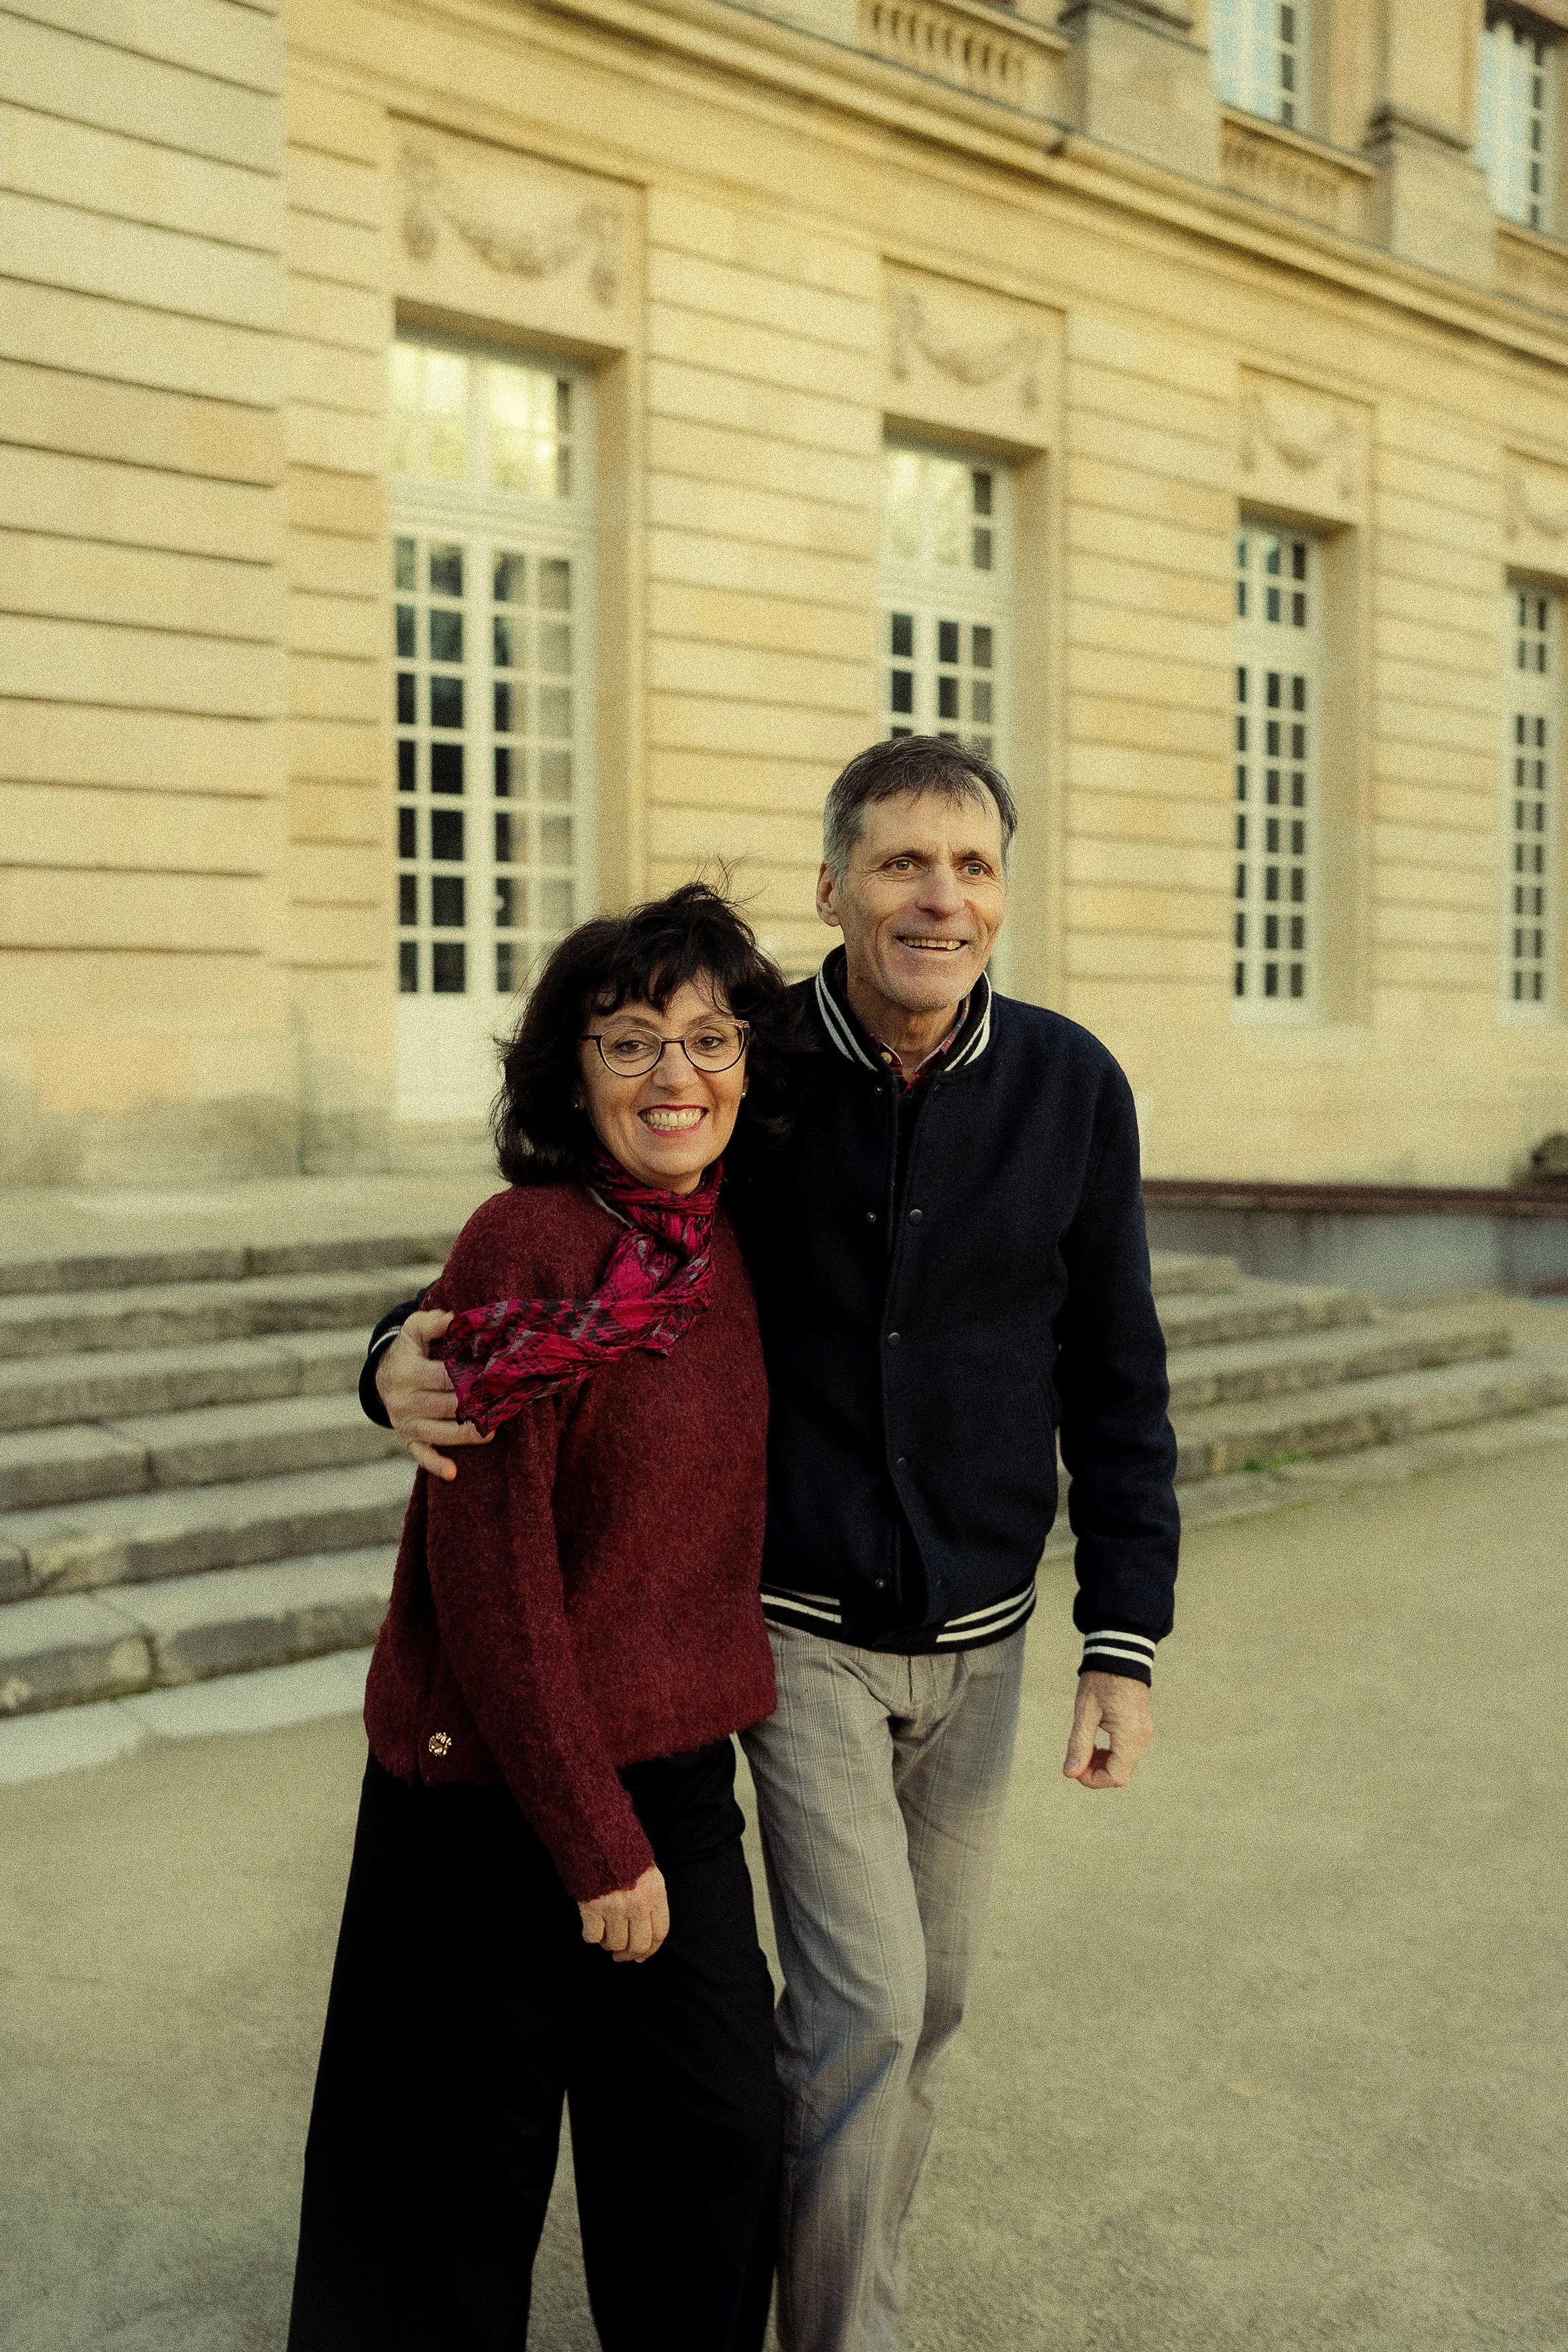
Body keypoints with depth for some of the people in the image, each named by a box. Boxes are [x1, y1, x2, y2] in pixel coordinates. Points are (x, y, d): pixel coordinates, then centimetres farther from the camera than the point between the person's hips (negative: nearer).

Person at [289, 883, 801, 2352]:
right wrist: (597, 1841, -15)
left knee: (719, 2137, 12)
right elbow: (488, 1573, -19)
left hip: (674, 1762, 6)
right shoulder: (528, 1245, -18)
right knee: (469, 2161, 12)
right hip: (499, 1784, -6)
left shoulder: (721, 1244, 3)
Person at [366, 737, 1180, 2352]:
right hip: (798, 1622, -3)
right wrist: (411, 1357, -25)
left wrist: (1125, 1639, -1)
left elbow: (1114, 1382, 1)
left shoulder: (1069, 1087, -6)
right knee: (863, 2002, -7)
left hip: (978, 1630, 3)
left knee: (927, 1997, 16)